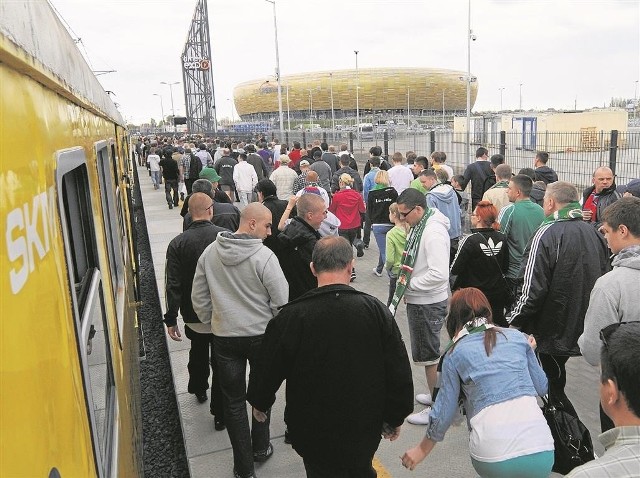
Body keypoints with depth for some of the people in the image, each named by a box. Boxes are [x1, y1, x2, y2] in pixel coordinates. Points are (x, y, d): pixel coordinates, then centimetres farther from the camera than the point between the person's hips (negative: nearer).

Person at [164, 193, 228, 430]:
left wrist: (171, 319, -3)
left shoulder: (177, 243, -11)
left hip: (193, 315, 2)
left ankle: (198, 389, 50)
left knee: (198, 352, 28)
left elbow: (173, 286, -11)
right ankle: (220, 414, 15)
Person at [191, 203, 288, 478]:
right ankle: (260, 448, 38)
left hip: (224, 337, 3)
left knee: (234, 401, 13)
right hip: (261, 335, -2)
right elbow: (281, 301, -15)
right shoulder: (264, 256, -18)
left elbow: (199, 297, 4)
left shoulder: (210, 252, -3)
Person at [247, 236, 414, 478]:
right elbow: (399, 374, -9)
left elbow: (268, 368, -6)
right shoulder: (376, 310, -15)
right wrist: (394, 418, 7)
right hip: (363, 430, 2)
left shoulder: (290, 316, -20)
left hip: (312, 431, -1)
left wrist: (259, 402, 14)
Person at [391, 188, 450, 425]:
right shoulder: (419, 226, 6)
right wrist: (405, 278, 5)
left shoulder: (434, 232, -25)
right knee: (427, 352, 21)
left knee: (428, 355, 4)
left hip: (428, 303, -9)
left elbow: (439, 274, -30)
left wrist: (410, 283, -19)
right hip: (418, 300, 9)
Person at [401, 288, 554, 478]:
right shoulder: (517, 337, 10)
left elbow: (444, 411, 8)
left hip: (492, 459, -1)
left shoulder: (455, 353, 5)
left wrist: (422, 450, 23)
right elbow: (541, 387, 18)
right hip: (542, 454, 1)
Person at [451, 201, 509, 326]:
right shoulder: (502, 238, -6)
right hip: (498, 294, 5)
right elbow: (505, 268, 5)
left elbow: (454, 270, -19)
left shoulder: (470, 240, -22)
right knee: (499, 324, 21)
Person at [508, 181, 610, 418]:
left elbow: (533, 290, -22)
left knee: (553, 388, 6)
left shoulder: (547, 234, -18)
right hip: (583, 329, 8)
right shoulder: (594, 234, 6)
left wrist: (512, 321, -9)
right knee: (555, 384, 22)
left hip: (551, 332, -8)